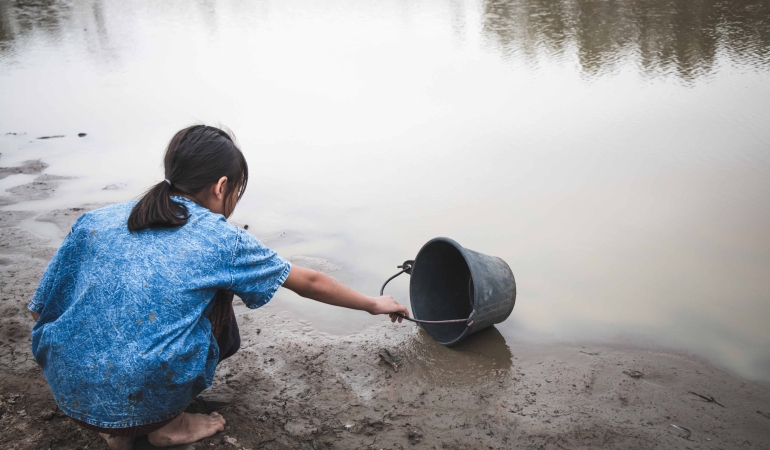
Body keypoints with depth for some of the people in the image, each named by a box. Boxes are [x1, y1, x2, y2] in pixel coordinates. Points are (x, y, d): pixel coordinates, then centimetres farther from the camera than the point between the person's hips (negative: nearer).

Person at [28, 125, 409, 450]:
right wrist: (374, 304, 21)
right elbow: (309, 283, 6)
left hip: (67, 396, 4)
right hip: (144, 402, -4)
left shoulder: (94, 222, 2)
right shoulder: (221, 240, -5)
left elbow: (42, 311, 7)